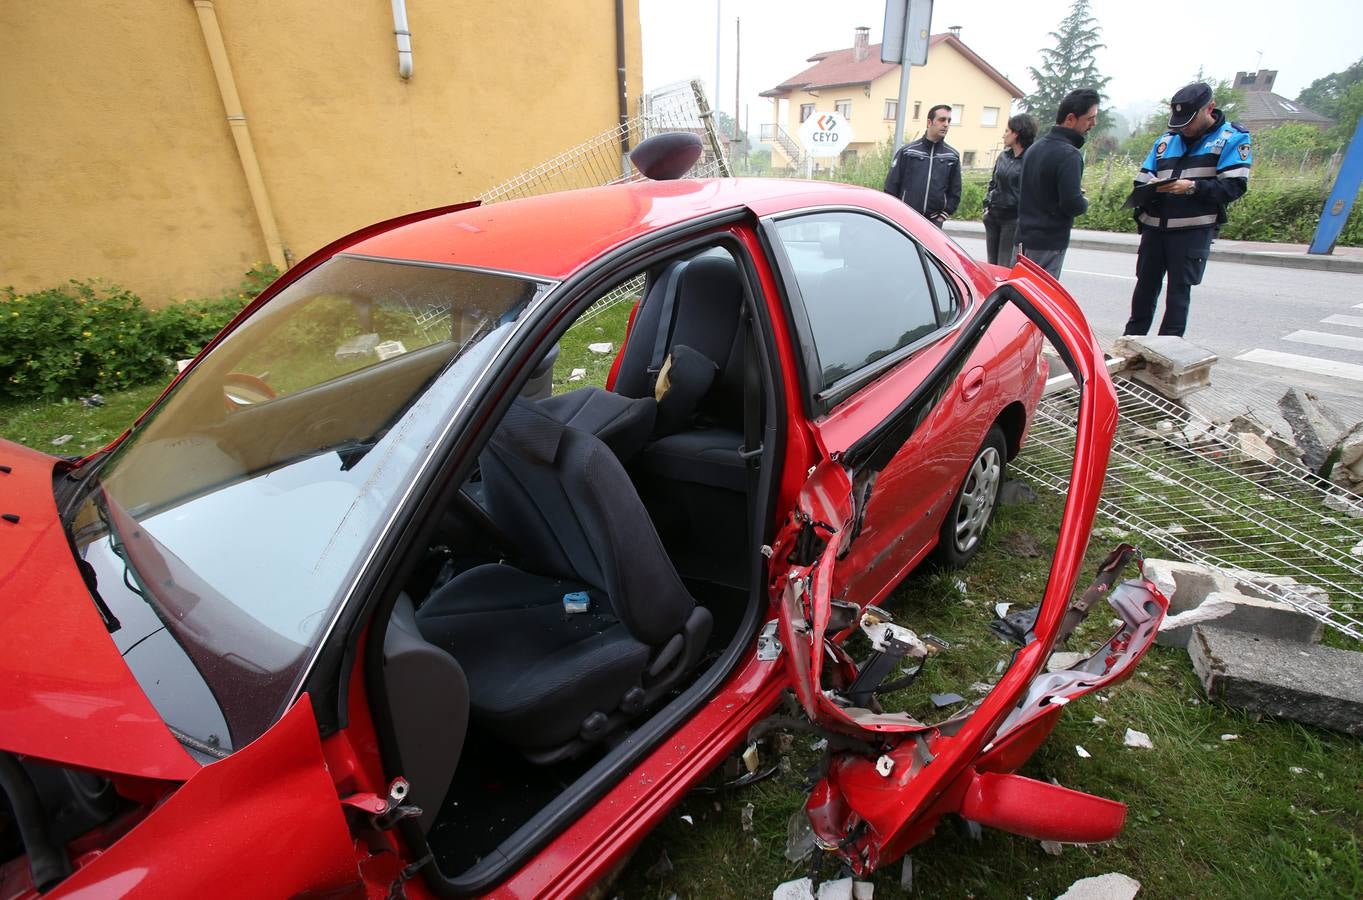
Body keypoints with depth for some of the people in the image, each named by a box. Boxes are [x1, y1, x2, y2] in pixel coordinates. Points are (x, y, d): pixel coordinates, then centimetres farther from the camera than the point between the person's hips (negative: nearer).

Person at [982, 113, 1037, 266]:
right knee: (992, 264, 12)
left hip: (1014, 219, -6)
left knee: (1005, 267, -5)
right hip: (993, 216, 6)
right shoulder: (1003, 156, 10)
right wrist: (987, 205, 12)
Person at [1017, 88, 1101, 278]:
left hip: (1025, 235, 8)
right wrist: (1084, 202, -1)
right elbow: (1072, 204, -22)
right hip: (1050, 242, -8)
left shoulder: (1035, 147, 11)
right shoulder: (1069, 155, -16)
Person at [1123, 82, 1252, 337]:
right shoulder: (1167, 139, 15)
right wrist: (1150, 188, -10)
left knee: (1179, 291, -2)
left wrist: (1192, 187, -21)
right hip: (1154, 227, 4)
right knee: (1145, 287, 8)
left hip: (1193, 231, -4)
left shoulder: (1233, 138, 2)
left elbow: (1235, 187, -9)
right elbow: (1141, 181, 13)